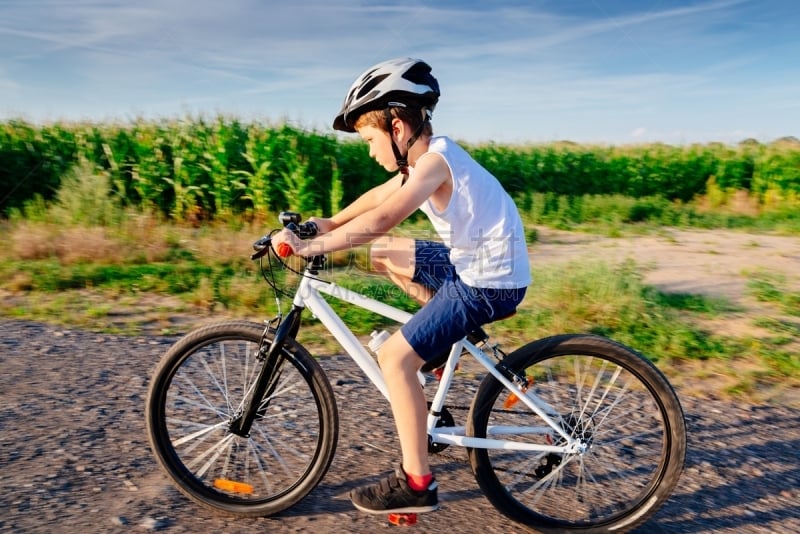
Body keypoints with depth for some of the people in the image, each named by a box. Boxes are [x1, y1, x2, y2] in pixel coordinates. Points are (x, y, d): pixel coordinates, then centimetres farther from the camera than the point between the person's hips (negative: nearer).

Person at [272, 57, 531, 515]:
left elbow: (380, 220, -31)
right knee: (382, 255, 17)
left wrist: (311, 246, -26)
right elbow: (379, 196, 17)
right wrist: (329, 223, 11)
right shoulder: (426, 155, 8)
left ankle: (416, 483, 0)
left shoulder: (434, 160, -21)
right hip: (475, 261, 10)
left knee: (395, 356, -12)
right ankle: (452, 333, 20)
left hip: (491, 280, -10)